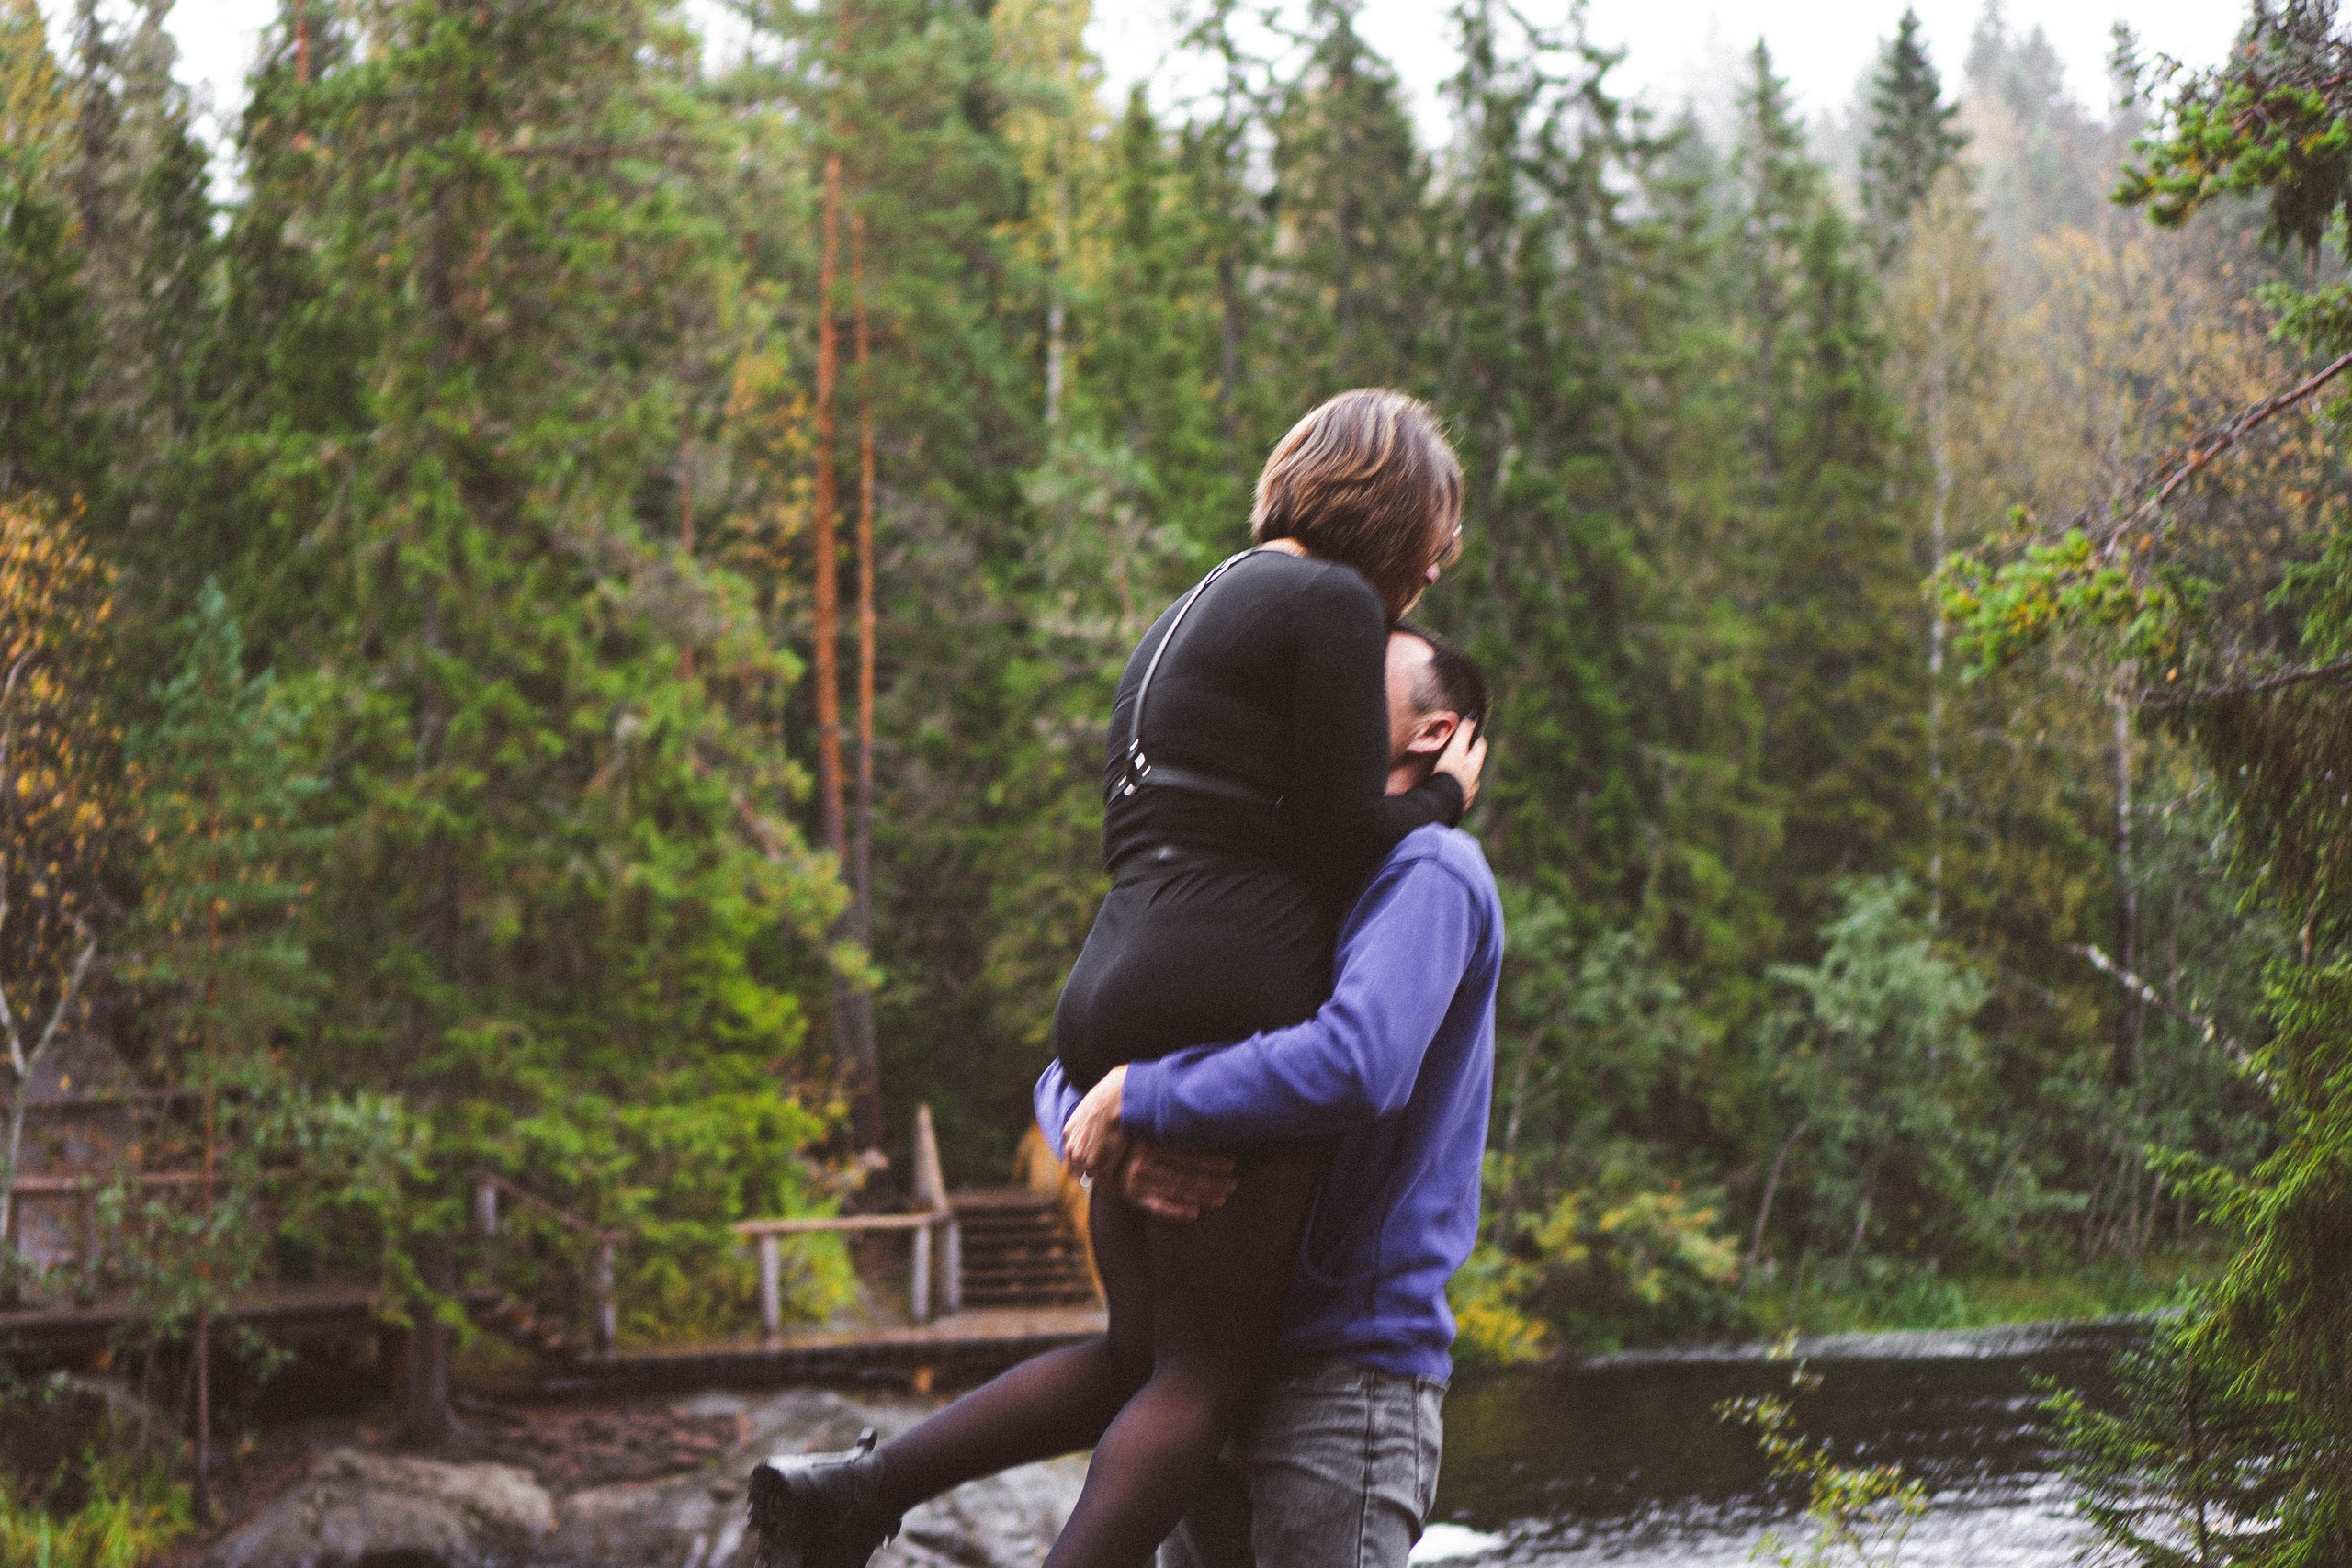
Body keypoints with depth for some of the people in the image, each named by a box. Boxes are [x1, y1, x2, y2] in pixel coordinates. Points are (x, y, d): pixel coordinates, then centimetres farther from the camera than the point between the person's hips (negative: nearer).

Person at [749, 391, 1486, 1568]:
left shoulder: (1182, 622, 24)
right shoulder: (1333, 605, -3)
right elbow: (1344, 841, -8)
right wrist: (1445, 796, 10)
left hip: (1111, 992, 9)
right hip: (1228, 1009, -9)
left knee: (1141, 1356, 14)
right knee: (1212, 1370, -3)